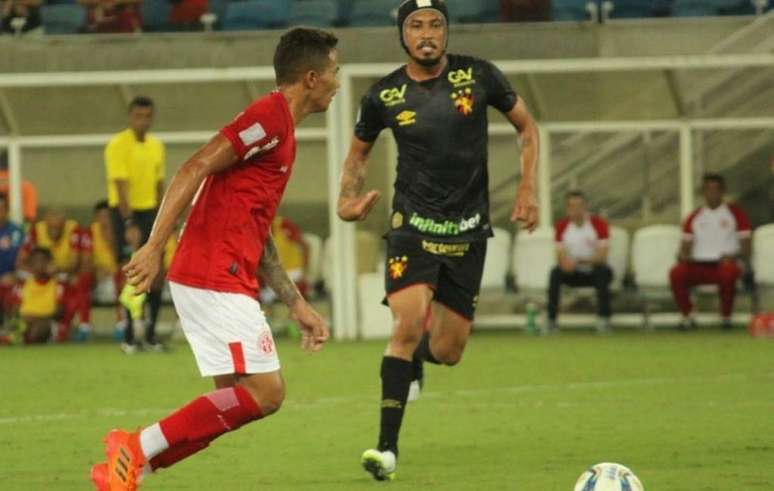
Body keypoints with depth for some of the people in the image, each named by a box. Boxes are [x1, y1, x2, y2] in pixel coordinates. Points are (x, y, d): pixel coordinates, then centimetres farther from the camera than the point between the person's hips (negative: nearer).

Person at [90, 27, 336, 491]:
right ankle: (138, 448, -11)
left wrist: (298, 305, 26)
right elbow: (195, 169, -18)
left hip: (229, 282, 10)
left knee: (236, 401, 8)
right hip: (214, 277, -10)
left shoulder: (282, 129, 22)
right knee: (264, 392, -13)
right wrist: (155, 247, -25)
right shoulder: (271, 116, -9)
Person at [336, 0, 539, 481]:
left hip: (468, 229, 1)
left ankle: (416, 356, 43)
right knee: (408, 324, -22)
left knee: (448, 352, 3)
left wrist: (528, 189, -1)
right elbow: (359, 151, 15)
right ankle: (388, 446, -17)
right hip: (413, 222, -1)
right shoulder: (384, 95, -2)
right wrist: (349, 198, -3)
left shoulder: (478, 75, -3)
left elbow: (527, 126, 10)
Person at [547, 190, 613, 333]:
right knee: (555, 273, -27)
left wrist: (580, 261, -37)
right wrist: (565, 262, -33)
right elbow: (561, 257, -7)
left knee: (603, 271, -36)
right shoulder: (562, 226, -3)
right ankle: (551, 320, -27)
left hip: (594, 271, -2)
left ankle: (603, 319, -32)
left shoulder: (598, 223, -13)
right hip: (574, 273, 2)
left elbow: (602, 256, -20)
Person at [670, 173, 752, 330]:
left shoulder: (736, 214, 9)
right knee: (676, 273, -29)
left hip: (724, 263, -3)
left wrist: (734, 256, -18)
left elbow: (746, 248, 4)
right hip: (699, 266, 3)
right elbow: (685, 248, 16)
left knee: (729, 272, -40)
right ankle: (687, 316, -15)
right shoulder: (694, 217, 18)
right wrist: (683, 256, -9)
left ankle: (726, 317, -22)